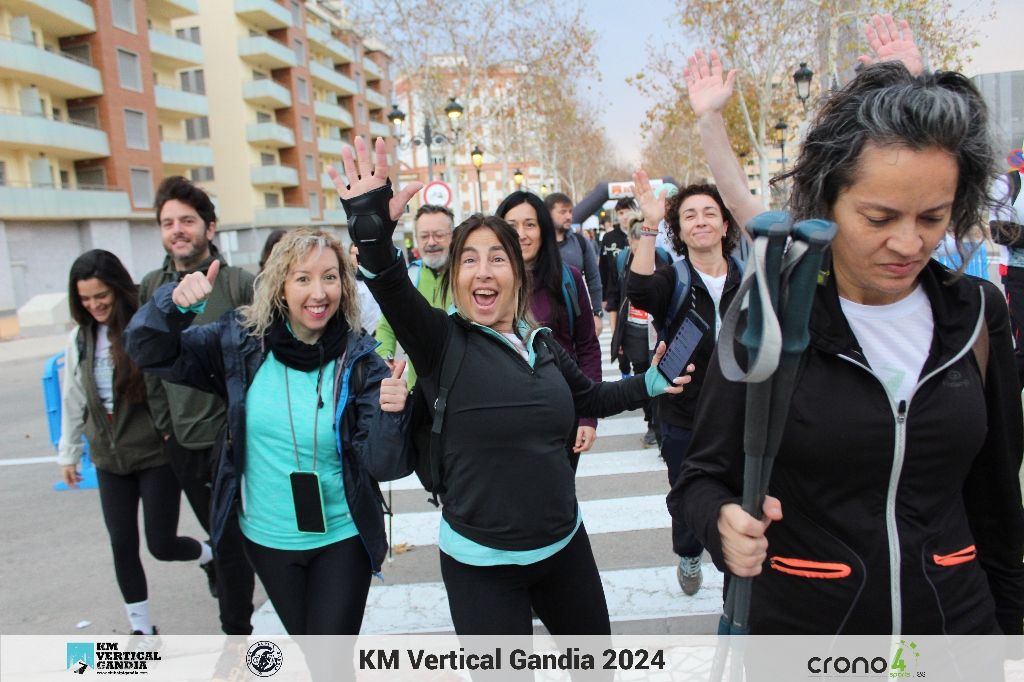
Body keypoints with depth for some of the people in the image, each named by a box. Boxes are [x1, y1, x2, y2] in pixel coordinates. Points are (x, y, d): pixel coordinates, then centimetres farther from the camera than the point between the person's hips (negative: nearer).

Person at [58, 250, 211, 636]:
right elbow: (73, 401, 13)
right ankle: (141, 628, 27)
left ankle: (211, 554, 34)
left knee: (162, 544, 1)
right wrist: (68, 453, 17)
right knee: (122, 545, 10)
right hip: (109, 459, 6)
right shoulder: (80, 338, 5)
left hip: (157, 453, -5)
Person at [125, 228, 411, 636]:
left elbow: (382, 464, -15)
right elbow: (151, 353, -6)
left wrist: (392, 414, -36)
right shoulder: (242, 340, -9)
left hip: (341, 537, -3)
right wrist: (175, 304, -25)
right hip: (267, 537, 3)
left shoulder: (360, 359, -15)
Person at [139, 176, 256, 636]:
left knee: (231, 537, 4)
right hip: (181, 439, 4)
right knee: (216, 529, 18)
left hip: (231, 433, -3)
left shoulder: (239, 283, -8)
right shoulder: (151, 288, 5)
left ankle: (237, 632, 20)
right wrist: (163, 421, 8)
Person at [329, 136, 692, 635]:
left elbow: (590, 398, 21)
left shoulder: (542, 344, 3)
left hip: (565, 545, 6)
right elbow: (394, 292, -33)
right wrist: (372, 231, -49)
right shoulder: (443, 342, -12)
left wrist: (649, 385, 12)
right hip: (482, 563, -5)